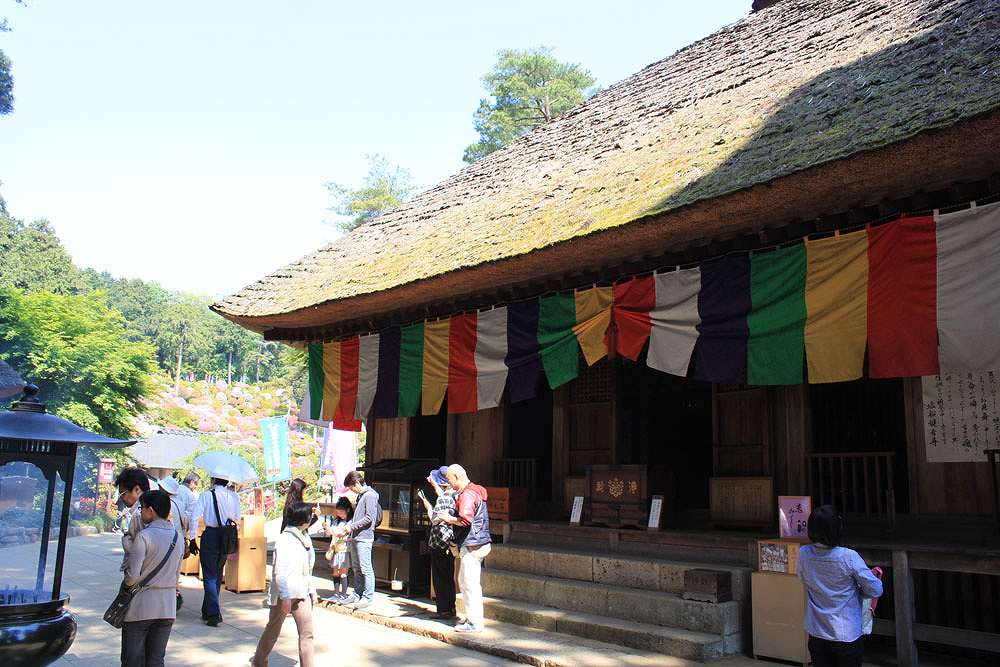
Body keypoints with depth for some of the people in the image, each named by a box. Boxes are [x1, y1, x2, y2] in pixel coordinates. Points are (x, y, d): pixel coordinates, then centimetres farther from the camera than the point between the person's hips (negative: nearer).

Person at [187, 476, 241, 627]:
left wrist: (192, 539, -3)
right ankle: (208, 611, 28)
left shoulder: (206, 495, -7)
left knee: (210, 577, 3)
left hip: (211, 536, -4)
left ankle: (214, 614, -5)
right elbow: (237, 520, 6)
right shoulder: (234, 496, 2)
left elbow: (195, 517, -10)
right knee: (217, 575, 17)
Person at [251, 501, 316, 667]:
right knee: (273, 630, 14)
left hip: (301, 593, 6)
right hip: (284, 593, -6)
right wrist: (286, 597, -23)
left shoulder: (304, 538, 8)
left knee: (307, 634, -1)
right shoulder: (284, 539, -17)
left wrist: (311, 589, 16)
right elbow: (280, 572, -20)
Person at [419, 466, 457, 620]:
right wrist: (433, 483, 36)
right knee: (449, 577, 16)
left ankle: (444, 610, 4)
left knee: (440, 578, 0)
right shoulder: (454, 496, 8)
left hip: (440, 543, -9)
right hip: (450, 543, 9)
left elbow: (436, 519, -27)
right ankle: (450, 608, 22)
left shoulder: (443, 499, -19)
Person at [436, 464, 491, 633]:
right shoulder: (474, 491, 17)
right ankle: (472, 617, 24)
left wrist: (448, 519, -13)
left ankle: (474, 623, 0)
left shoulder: (467, 495, -16)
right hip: (479, 543, 11)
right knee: (465, 581, 18)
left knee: (469, 583, -5)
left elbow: (465, 519, -27)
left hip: (472, 545, -11)